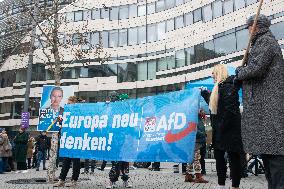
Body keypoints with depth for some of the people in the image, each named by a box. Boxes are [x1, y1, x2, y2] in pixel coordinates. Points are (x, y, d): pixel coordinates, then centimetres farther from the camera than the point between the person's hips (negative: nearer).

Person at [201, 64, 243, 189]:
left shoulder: (228, 86, -14)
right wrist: (205, 94, 28)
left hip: (229, 128, -10)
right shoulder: (218, 87, 16)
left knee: (233, 156, -2)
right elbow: (213, 106, 27)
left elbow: (230, 109, -22)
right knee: (218, 155, 12)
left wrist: (223, 126, -23)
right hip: (219, 129, 10)